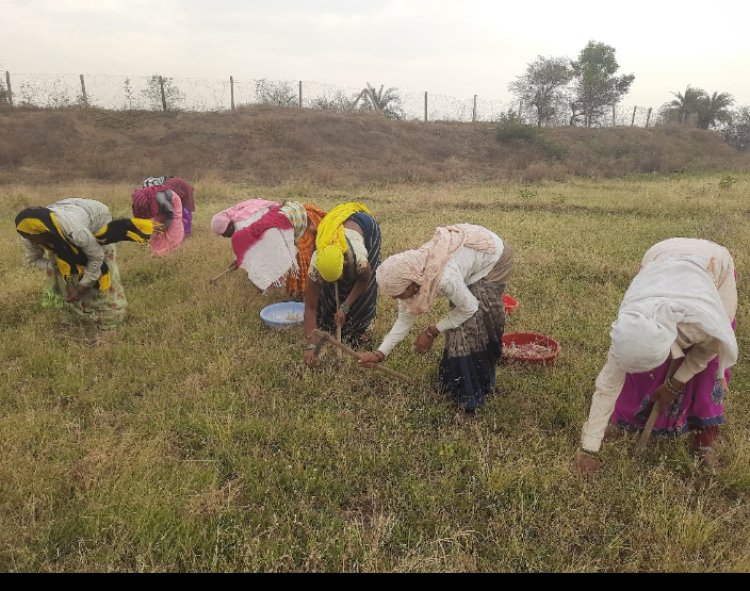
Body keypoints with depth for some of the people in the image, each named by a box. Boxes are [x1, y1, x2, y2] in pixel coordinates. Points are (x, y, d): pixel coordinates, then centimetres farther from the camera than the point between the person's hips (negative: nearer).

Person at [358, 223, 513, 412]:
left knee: (470, 324, -11)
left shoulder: (444, 278, -41)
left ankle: (471, 390, 3)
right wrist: (380, 353, -6)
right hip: (472, 251, 7)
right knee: (458, 319, 6)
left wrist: (432, 332, -15)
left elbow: (469, 308, -23)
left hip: (494, 255, -6)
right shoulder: (410, 273, -17)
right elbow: (405, 317, -5)